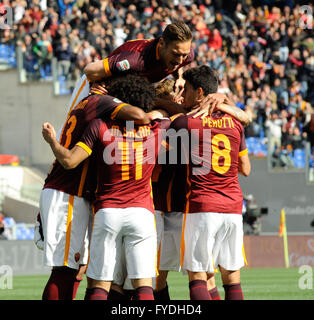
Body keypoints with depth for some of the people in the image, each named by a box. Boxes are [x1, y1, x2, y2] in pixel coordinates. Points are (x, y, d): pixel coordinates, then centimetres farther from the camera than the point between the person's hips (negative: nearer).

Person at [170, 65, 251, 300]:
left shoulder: (185, 123, -6)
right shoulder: (235, 124, 9)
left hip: (201, 207, -4)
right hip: (233, 207, 4)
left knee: (198, 276, -2)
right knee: (232, 278, 8)